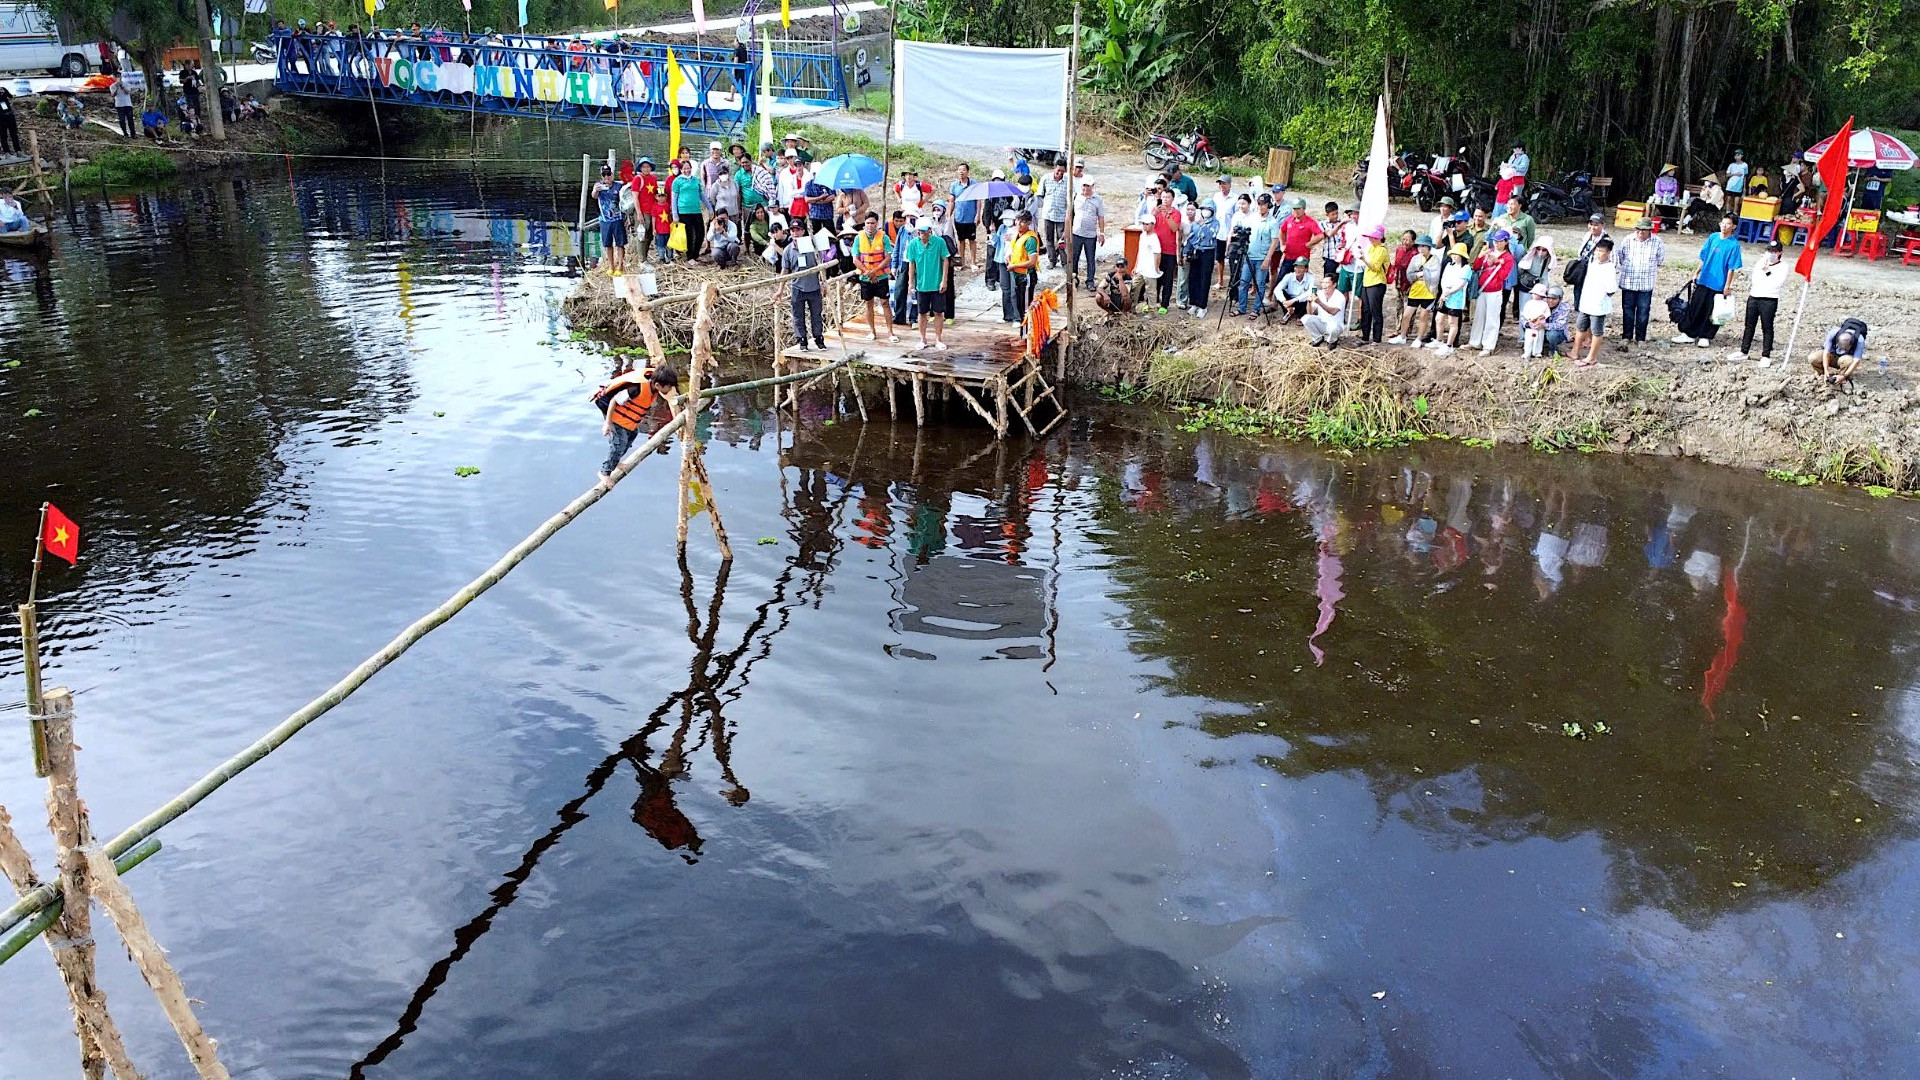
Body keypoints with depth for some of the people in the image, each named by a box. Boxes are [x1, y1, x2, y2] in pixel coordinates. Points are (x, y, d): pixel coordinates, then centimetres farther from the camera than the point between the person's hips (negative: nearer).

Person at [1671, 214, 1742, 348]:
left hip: (1718, 284, -4)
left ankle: (1705, 337, 15)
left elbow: (1731, 267, -8)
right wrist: (1697, 272, 12)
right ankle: (1688, 333, 15)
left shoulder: (1734, 245, -9)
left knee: (1712, 312, 5)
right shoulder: (1713, 237, 2)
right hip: (1703, 280, 4)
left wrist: (1727, 286, -10)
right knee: (1694, 307, 7)